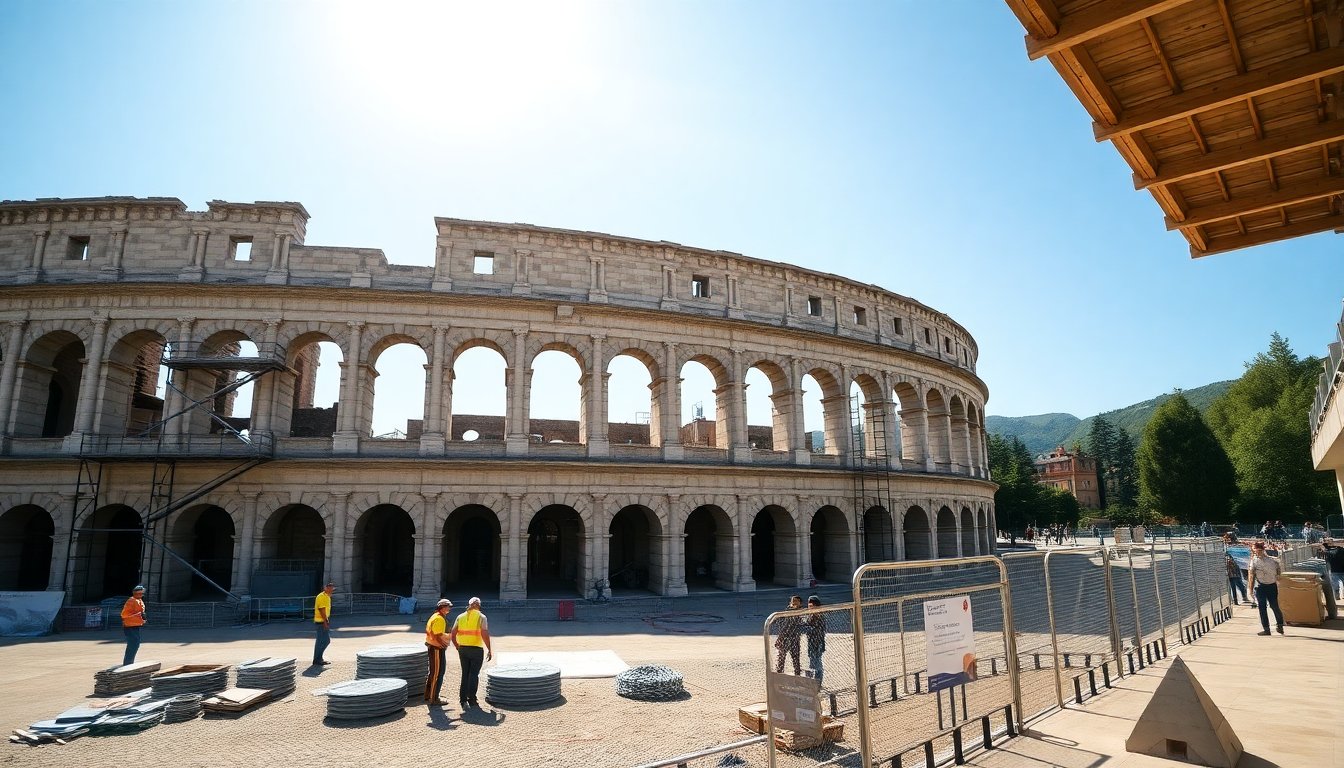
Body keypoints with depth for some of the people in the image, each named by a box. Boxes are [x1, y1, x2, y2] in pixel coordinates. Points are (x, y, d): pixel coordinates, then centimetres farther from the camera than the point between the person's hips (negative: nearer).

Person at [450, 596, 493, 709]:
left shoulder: (460, 616, 7)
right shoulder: (481, 617, -6)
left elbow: (453, 635, 4)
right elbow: (485, 635, -16)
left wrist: (458, 648, 16)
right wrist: (489, 650, -8)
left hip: (463, 649, 4)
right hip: (477, 649, -4)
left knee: (465, 674, 15)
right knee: (474, 674, 6)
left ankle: (463, 700, 15)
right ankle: (472, 700, 8)